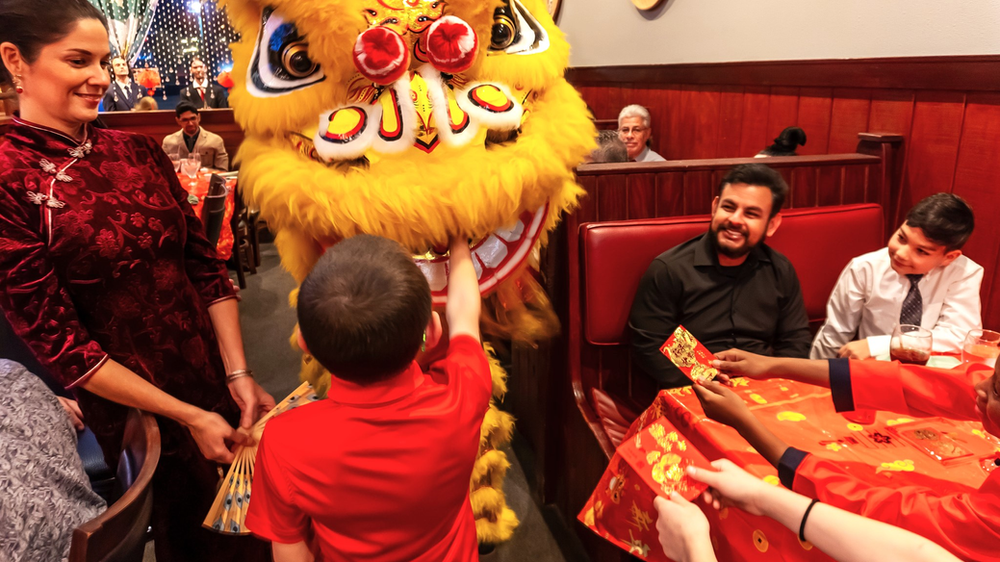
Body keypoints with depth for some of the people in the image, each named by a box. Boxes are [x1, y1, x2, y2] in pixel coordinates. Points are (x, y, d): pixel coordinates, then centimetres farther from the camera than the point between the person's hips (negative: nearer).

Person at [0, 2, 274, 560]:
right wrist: (187, 416, -15)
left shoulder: (140, 150, 0)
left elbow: (206, 264, 0)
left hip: (213, 380, 4)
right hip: (125, 407, -4)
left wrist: (239, 373, -8)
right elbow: (58, 341, -15)